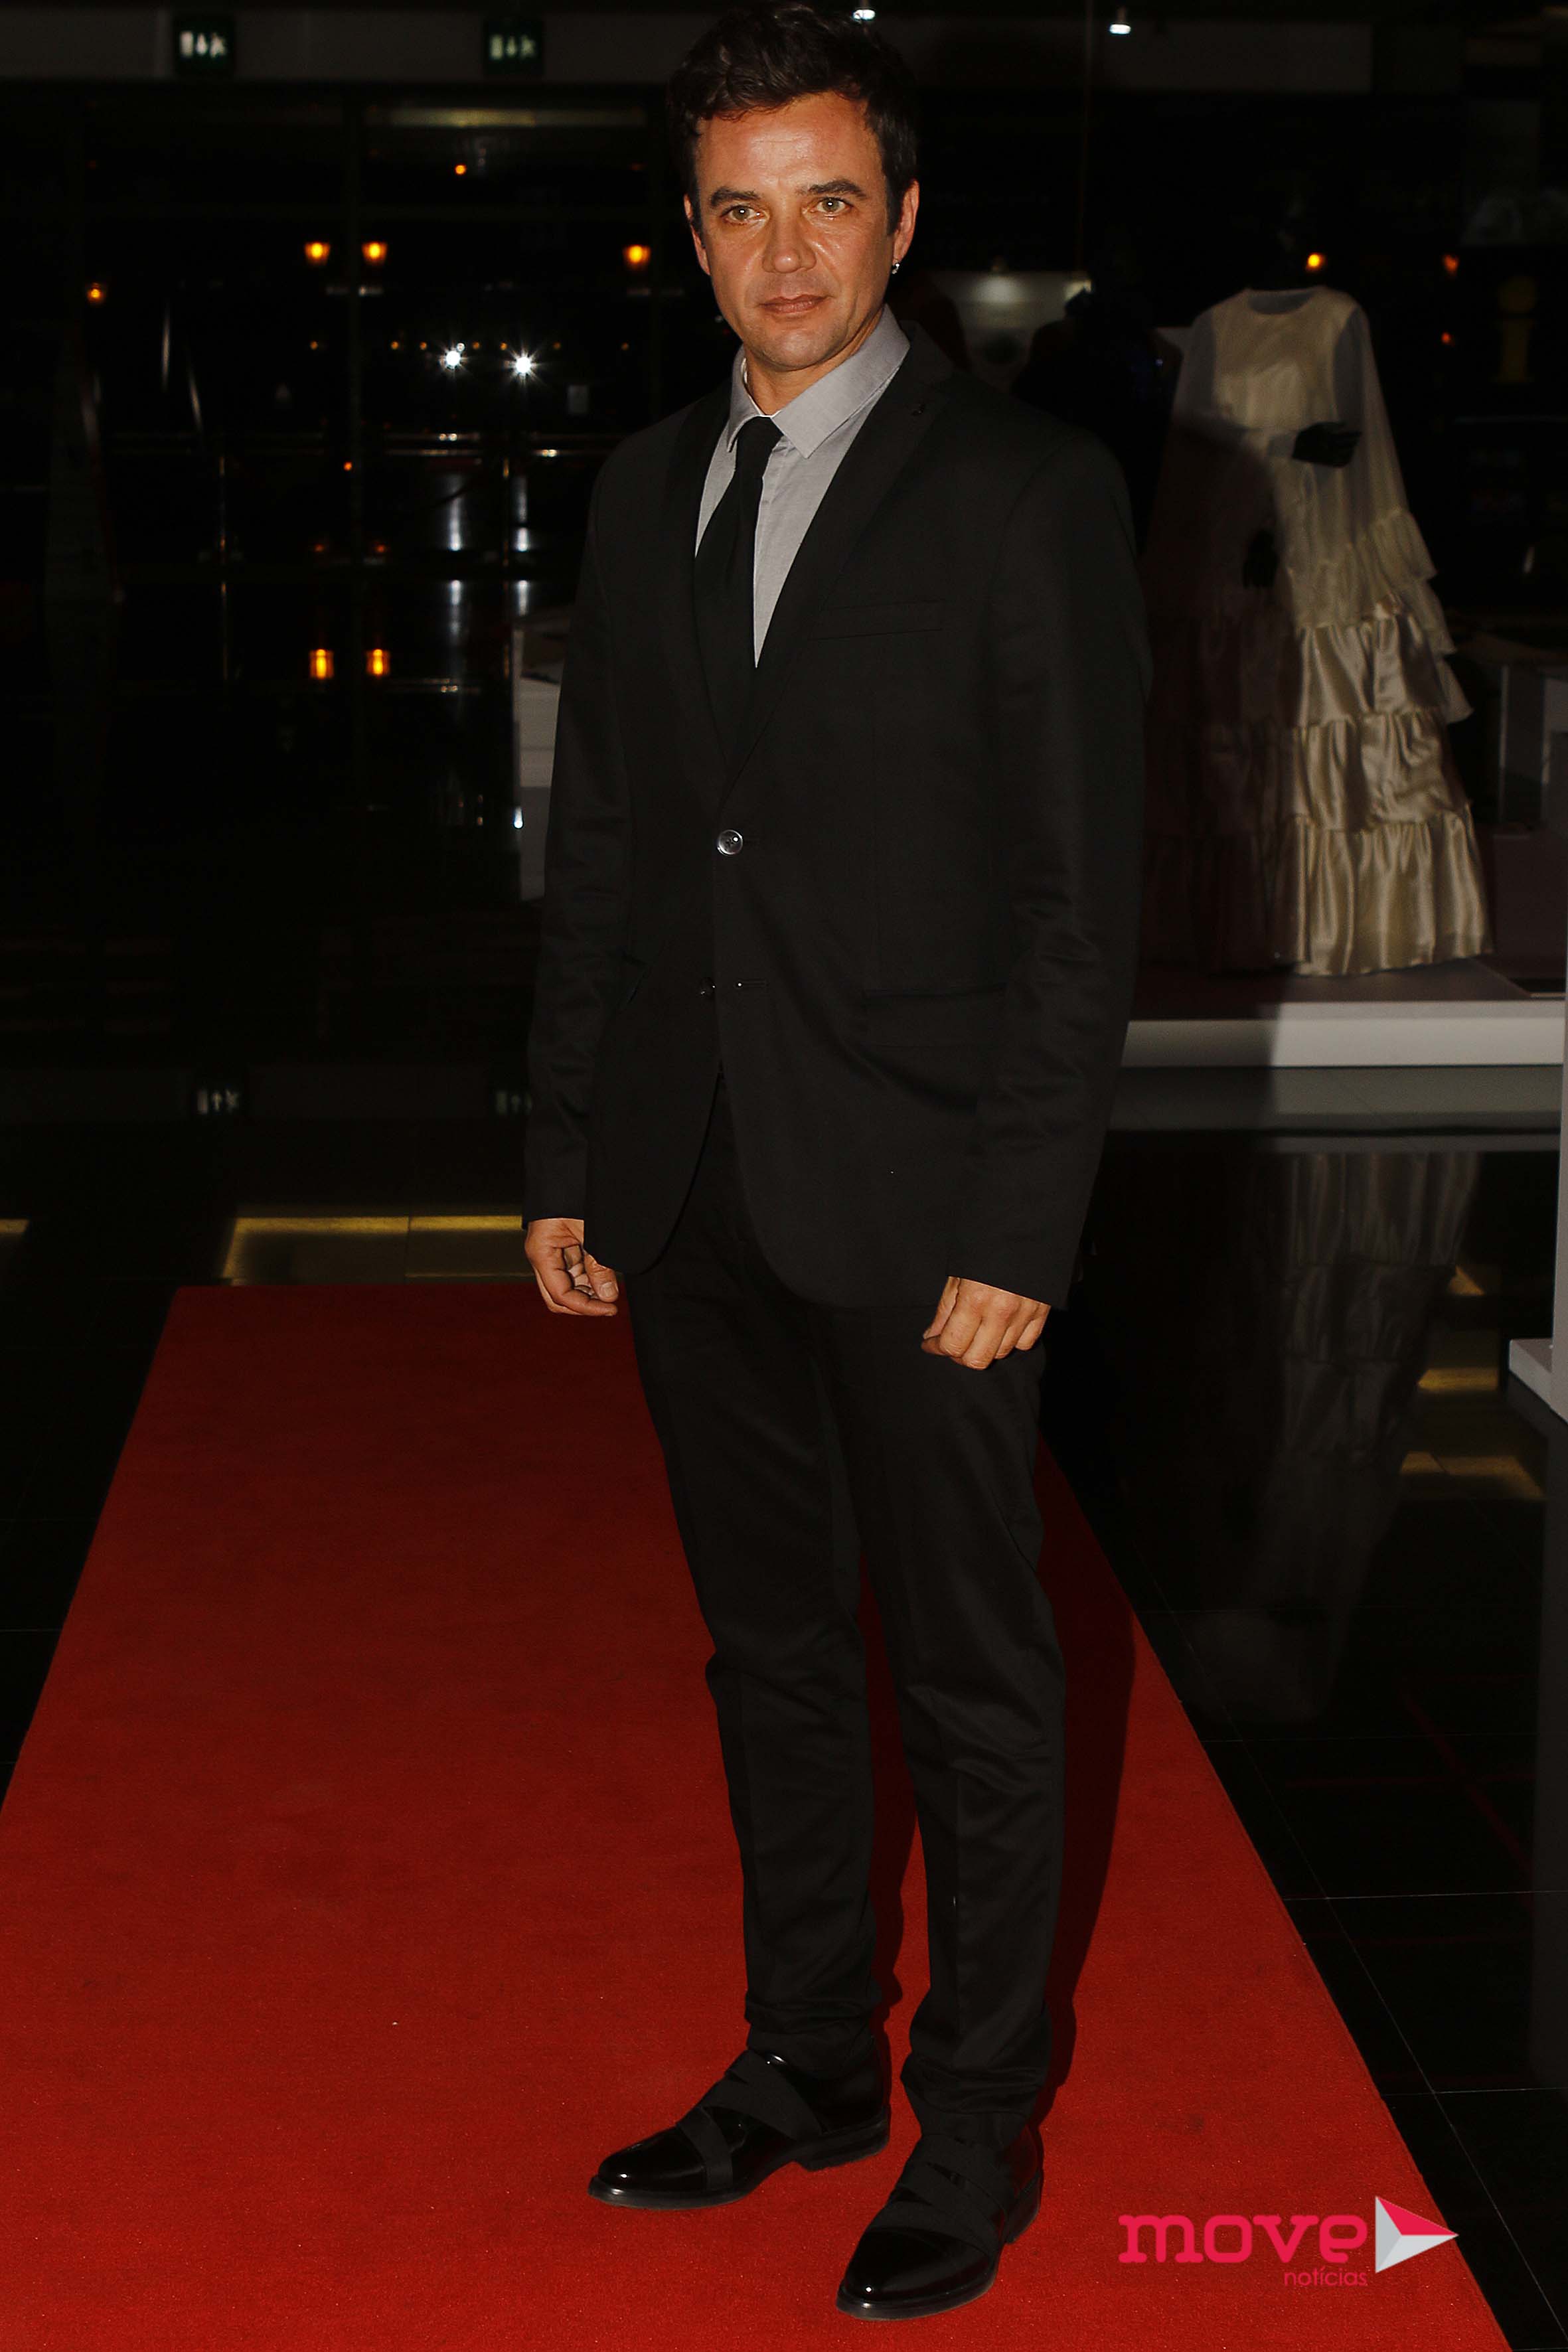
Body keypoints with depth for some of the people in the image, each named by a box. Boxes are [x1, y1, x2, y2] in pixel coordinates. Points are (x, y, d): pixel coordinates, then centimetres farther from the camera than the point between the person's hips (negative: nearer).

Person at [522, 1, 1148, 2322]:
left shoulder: (1027, 490, -7)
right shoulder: (648, 485, 10)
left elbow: (1083, 890, -10)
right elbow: (599, 844, 13)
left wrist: (1018, 1231, -14)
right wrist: (568, 1157, 9)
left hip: (913, 1200, -5)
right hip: (696, 1192, 6)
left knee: (972, 1679, 7)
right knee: (771, 1647, 17)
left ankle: (978, 2124, 23)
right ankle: (808, 2060, 33)